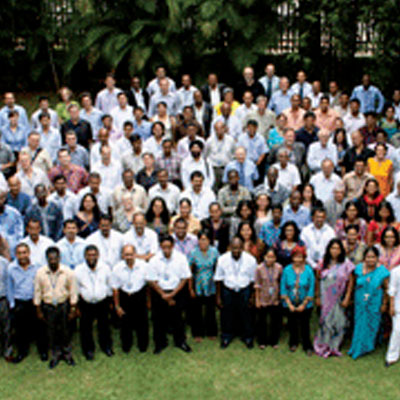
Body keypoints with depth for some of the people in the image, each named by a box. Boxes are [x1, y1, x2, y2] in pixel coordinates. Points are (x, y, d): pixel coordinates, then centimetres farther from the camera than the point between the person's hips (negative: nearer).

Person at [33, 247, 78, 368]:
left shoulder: (68, 272, -14)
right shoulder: (40, 273, -12)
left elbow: (73, 292, -5)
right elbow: (37, 292, -2)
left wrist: (73, 309, -3)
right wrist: (39, 311, 2)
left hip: (63, 305, -1)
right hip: (48, 307, 1)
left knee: (65, 331, 13)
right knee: (51, 332, 13)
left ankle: (67, 353, 35)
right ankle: (55, 355, 34)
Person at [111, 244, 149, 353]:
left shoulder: (143, 266, -12)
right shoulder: (117, 268, -11)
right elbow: (115, 289, -3)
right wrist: (117, 306, -1)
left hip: (140, 296, 0)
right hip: (125, 298, 0)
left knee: (142, 323, 11)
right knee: (126, 324, 12)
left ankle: (142, 345, 34)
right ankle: (126, 346, 35)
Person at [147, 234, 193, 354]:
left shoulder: (181, 258, -9)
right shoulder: (154, 260, -10)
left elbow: (185, 278, -5)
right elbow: (152, 281, -6)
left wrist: (172, 294, -11)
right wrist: (164, 295, -8)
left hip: (176, 292, 0)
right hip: (159, 293, 0)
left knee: (177, 318, 9)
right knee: (159, 320, 8)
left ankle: (180, 341, 28)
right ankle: (160, 343, 27)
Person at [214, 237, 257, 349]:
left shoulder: (250, 260, -11)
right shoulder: (222, 259, -11)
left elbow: (253, 279, 0)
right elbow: (218, 279, -1)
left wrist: (252, 296, 2)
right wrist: (218, 297, 2)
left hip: (244, 291, 0)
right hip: (228, 291, 0)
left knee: (245, 314, 8)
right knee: (227, 315, 10)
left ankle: (247, 337, 32)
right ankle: (226, 337, 33)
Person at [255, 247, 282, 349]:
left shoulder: (279, 268, -9)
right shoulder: (259, 268, -13)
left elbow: (282, 283, 2)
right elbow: (257, 285, -6)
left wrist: (280, 296, 3)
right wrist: (257, 300, -3)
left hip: (275, 300, 1)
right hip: (263, 300, -1)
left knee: (275, 322, 11)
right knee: (262, 322, 11)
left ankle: (274, 341, 29)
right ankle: (262, 342, 28)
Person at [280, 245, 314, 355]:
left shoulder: (309, 270, -9)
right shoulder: (287, 270, -7)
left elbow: (311, 289, -5)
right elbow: (283, 288, -2)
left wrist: (303, 305, -8)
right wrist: (289, 304, -6)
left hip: (305, 305, -1)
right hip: (290, 304, 1)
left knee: (305, 325, 3)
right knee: (292, 324, 13)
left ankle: (307, 346, 21)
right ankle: (293, 343, 34)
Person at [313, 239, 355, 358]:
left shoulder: (346, 264, -7)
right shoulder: (323, 263, -1)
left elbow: (350, 281, -3)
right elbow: (318, 280, 5)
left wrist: (347, 298, -6)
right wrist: (317, 297, 5)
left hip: (339, 299, -1)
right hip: (325, 298, 1)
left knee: (338, 321, 2)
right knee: (325, 321, 5)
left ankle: (334, 346, 19)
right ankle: (324, 345, 20)